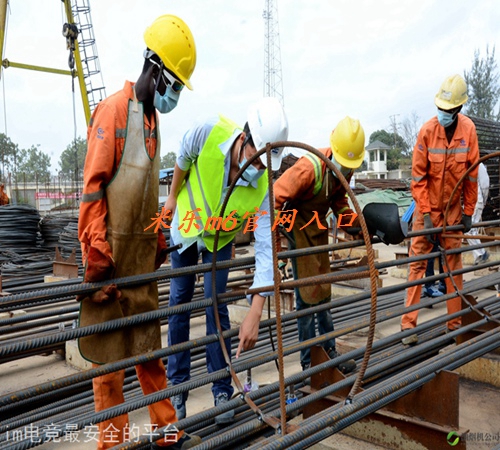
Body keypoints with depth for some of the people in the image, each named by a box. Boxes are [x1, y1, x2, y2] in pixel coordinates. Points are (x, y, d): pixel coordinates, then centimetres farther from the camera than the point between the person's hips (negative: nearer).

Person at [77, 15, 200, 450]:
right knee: (109, 348, 3)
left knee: (150, 342, 14)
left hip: (143, 251, 8)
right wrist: (97, 252, -19)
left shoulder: (153, 117, 16)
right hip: (112, 250, -8)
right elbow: (92, 185, -15)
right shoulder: (113, 110, -10)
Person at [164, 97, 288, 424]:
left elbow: (266, 250, -36)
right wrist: (173, 196, 3)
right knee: (179, 303, 4)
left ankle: (222, 391, 10)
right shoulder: (208, 133, -35)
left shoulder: (264, 187, -34)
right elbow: (183, 159, -10)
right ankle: (177, 387, 18)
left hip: (220, 238, -1)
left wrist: (254, 315, -41)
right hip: (186, 226, 1)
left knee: (216, 308, -6)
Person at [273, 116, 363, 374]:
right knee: (307, 295, -5)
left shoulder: (345, 169, -7)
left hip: (318, 224, 8)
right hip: (296, 224, -8)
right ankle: (309, 361, 8)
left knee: (322, 292, 14)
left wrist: (360, 225, -5)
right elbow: (276, 198, -34)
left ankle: (328, 352, 26)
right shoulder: (310, 167, -31)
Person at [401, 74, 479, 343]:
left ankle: (455, 323, 18)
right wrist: (426, 214, -12)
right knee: (418, 262, -2)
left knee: (454, 262, 8)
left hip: (453, 208, 2)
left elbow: (472, 174, -2)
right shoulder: (427, 131, -14)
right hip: (427, 207, -2)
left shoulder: (468, 129, -8)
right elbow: (418, 176, -10)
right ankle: (408, 324, 2)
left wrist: (468, 212, 0)